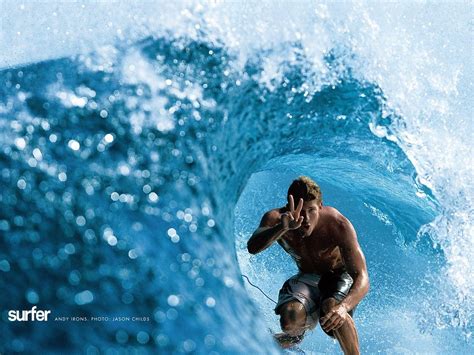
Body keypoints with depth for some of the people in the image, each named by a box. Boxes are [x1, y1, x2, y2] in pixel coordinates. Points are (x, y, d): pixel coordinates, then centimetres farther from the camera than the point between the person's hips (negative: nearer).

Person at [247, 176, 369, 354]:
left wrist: (343, 306, -55)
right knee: (290, 321, -25)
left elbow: (362, 279, -35)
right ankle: (295, 335, 15)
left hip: (341, 276, -3)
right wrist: (282, 228, -61)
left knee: (331, 309, -36)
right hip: (308, 278, 3)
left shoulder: (339, 225, -31)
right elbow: (252, 248, -43)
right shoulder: (276, 219, -23)